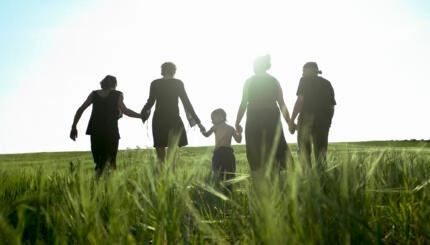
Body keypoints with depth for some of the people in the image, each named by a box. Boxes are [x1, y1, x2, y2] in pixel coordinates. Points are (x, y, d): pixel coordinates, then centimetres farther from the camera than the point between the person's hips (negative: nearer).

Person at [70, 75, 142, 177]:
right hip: (111, 132, -3)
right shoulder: (118, 94, 4)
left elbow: (80, 110, 8)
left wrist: (74, 127, 11)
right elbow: (124, 110, -10)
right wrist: (141, 115, -2)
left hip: (95, 131, 4)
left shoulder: (94, 94, 13)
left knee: (98, 160, 14)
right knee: (110, 160, 2)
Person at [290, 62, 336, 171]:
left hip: (307, 118, -5)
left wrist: (291, 121, -8)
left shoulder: (305, 80, 3)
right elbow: (332, 107, 16)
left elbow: (300, 100, -8)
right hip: (323, 120, 6)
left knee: (304, 152, -5)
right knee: (321, 153, 8)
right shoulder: (327, 83, 19)